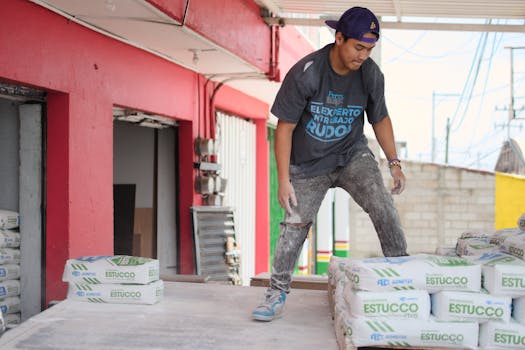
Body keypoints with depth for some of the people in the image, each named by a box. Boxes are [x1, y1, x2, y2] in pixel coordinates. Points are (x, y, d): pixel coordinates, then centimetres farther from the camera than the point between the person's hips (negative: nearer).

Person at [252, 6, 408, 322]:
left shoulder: (371, 75, -13)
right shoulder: (305, 73, -23)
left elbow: (380, 119, 4)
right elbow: (285, 127, -17)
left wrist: (394, 162, -3)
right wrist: (284, 181, -18)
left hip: (352, 155, 2)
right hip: (308, 164, -2)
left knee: (384, 207, -17)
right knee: (294, 227, 1)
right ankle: (277, 293, 16)